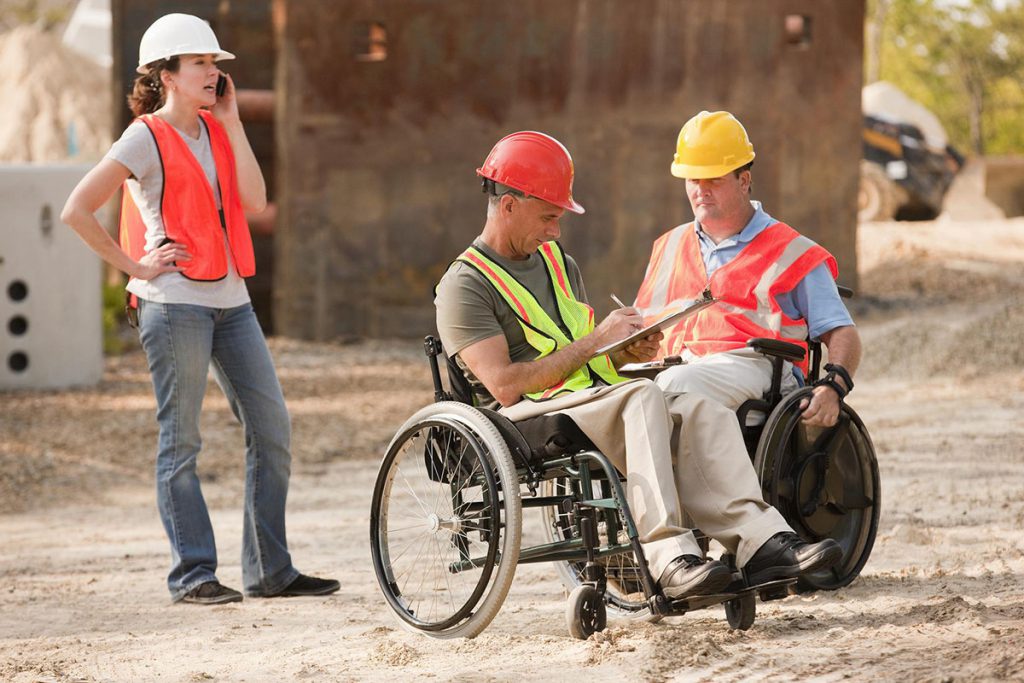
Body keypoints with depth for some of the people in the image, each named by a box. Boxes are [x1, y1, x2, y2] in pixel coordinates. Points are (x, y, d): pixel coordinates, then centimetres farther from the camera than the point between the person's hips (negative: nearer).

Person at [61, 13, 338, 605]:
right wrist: (135, 266, -9)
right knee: (181, 440, -2)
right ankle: (193, 575, 4)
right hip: (174, 303, -7)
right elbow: (77, 211, -10)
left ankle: (271, 570, 10)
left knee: (273, 427, 3)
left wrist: (231, 121, 1)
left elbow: (254, 201, 1)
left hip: (230, 299, 7)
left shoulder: (215, 132, 14)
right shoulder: (147, 139, -5)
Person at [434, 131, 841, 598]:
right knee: (642, 397, -34)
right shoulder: (465, 286, -2)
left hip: (598, 398, 7)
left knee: (700, 409, -22)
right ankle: (669, 558, -44)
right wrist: (594, 341, -10)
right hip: (530, 419, -7)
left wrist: (627, 352, 4)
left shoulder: (559, 263, 24)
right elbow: (505, 386, -14)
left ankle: (762, 542, -37)